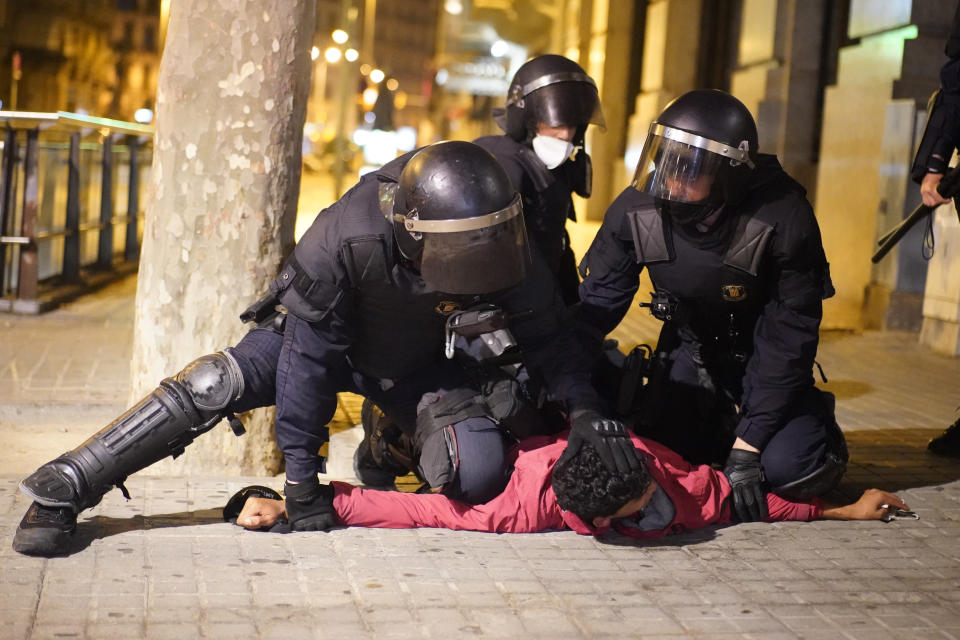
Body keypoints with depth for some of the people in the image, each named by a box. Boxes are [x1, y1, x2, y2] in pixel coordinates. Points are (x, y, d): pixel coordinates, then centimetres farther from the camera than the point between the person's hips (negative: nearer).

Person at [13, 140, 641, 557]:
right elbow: (309, 355, -30)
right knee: (214, 386, -26)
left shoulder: (506, 248, -29)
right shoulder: (345, 237, -38)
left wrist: (584, 405, -25)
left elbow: (547, 332, -11)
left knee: (477, 472, -22)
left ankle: (387, 441, 14)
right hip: (324, 335, -2)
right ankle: (60, 493, -17)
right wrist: (301, 471, -26)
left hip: (420, 364, 3)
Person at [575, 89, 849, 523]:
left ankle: (816, 423, 13)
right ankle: (726, 423, 19)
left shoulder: (783, 219, -31)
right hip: (690, 350, 4)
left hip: (763, 355, -3)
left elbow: (788, 337, -25)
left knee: (787, 468, -23)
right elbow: (595, 308, -12)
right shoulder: (636, 210, -21)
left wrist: (748, 445, -29)